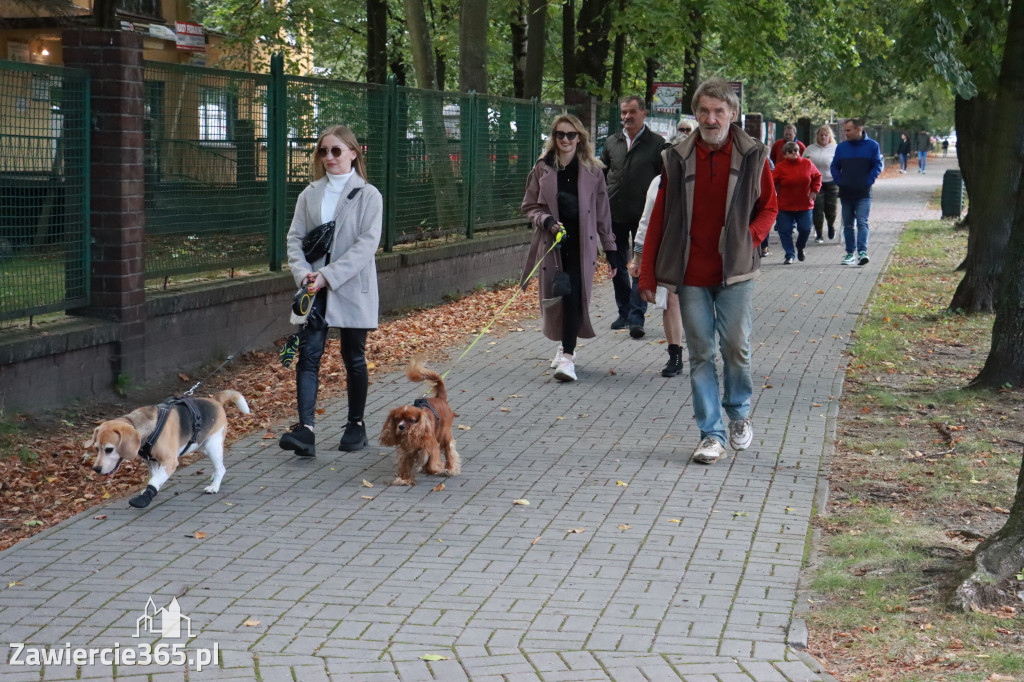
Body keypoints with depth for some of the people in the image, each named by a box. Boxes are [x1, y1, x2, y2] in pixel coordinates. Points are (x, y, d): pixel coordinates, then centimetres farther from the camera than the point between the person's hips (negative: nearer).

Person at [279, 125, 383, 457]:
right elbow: (295, 237, 7)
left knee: (354, 358, 8)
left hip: (352, 290, -3)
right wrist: (303, 273, -12)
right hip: (315, 291, 3)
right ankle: (305, 429, -16)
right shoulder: (309, 195, 9)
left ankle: (356, 425, 23)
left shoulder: (368, 196, -4)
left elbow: (366, 244, -13)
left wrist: (329, 276, -19)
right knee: (308, 355, -9)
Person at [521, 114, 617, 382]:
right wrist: (547, 221, -12)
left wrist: (610, 250, 5)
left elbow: (602, 213, 5)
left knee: (574, 296, -13)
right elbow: (530, 206, 9)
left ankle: (568, 356, -15)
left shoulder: (592, 171, 1)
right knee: (555, 297, 6)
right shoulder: (542, 169, 4)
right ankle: (566, 345, 28)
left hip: (581, 243, -2)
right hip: (552, 241, 2)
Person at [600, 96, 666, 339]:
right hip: (614, 215, 5)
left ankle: (636, 318, -5)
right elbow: (601, 175, 18)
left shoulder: (657, 144, -2)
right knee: (617, 266, 11)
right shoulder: (611, 142, 10)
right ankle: (624, 312, 24)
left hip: (644, 216, -5)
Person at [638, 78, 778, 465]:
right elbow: (659, 216, 7)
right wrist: (648, 274, 5)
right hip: (691, 275, 1)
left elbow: (769, 207, 11)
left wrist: (750, 237, -9)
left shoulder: (752, 157, 1)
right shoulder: (678, 158, 4)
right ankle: (711, 433, 10)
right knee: (700, 354, 3)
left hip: (735, 273, -1)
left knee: (736, 346, -3)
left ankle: (739, 412, 25)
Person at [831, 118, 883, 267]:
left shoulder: (872, 146, -1)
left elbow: (878, 165, 0)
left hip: (863, 193, -4)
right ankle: (850, 253, 17)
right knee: (848, 224, 9)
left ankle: (862, 252, -21)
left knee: (862, 222, -14)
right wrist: (839, 181, 1)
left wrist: (869, 181, -9)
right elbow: (835, 166, 15)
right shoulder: (841, 147, 8)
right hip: (845, 193, 4)